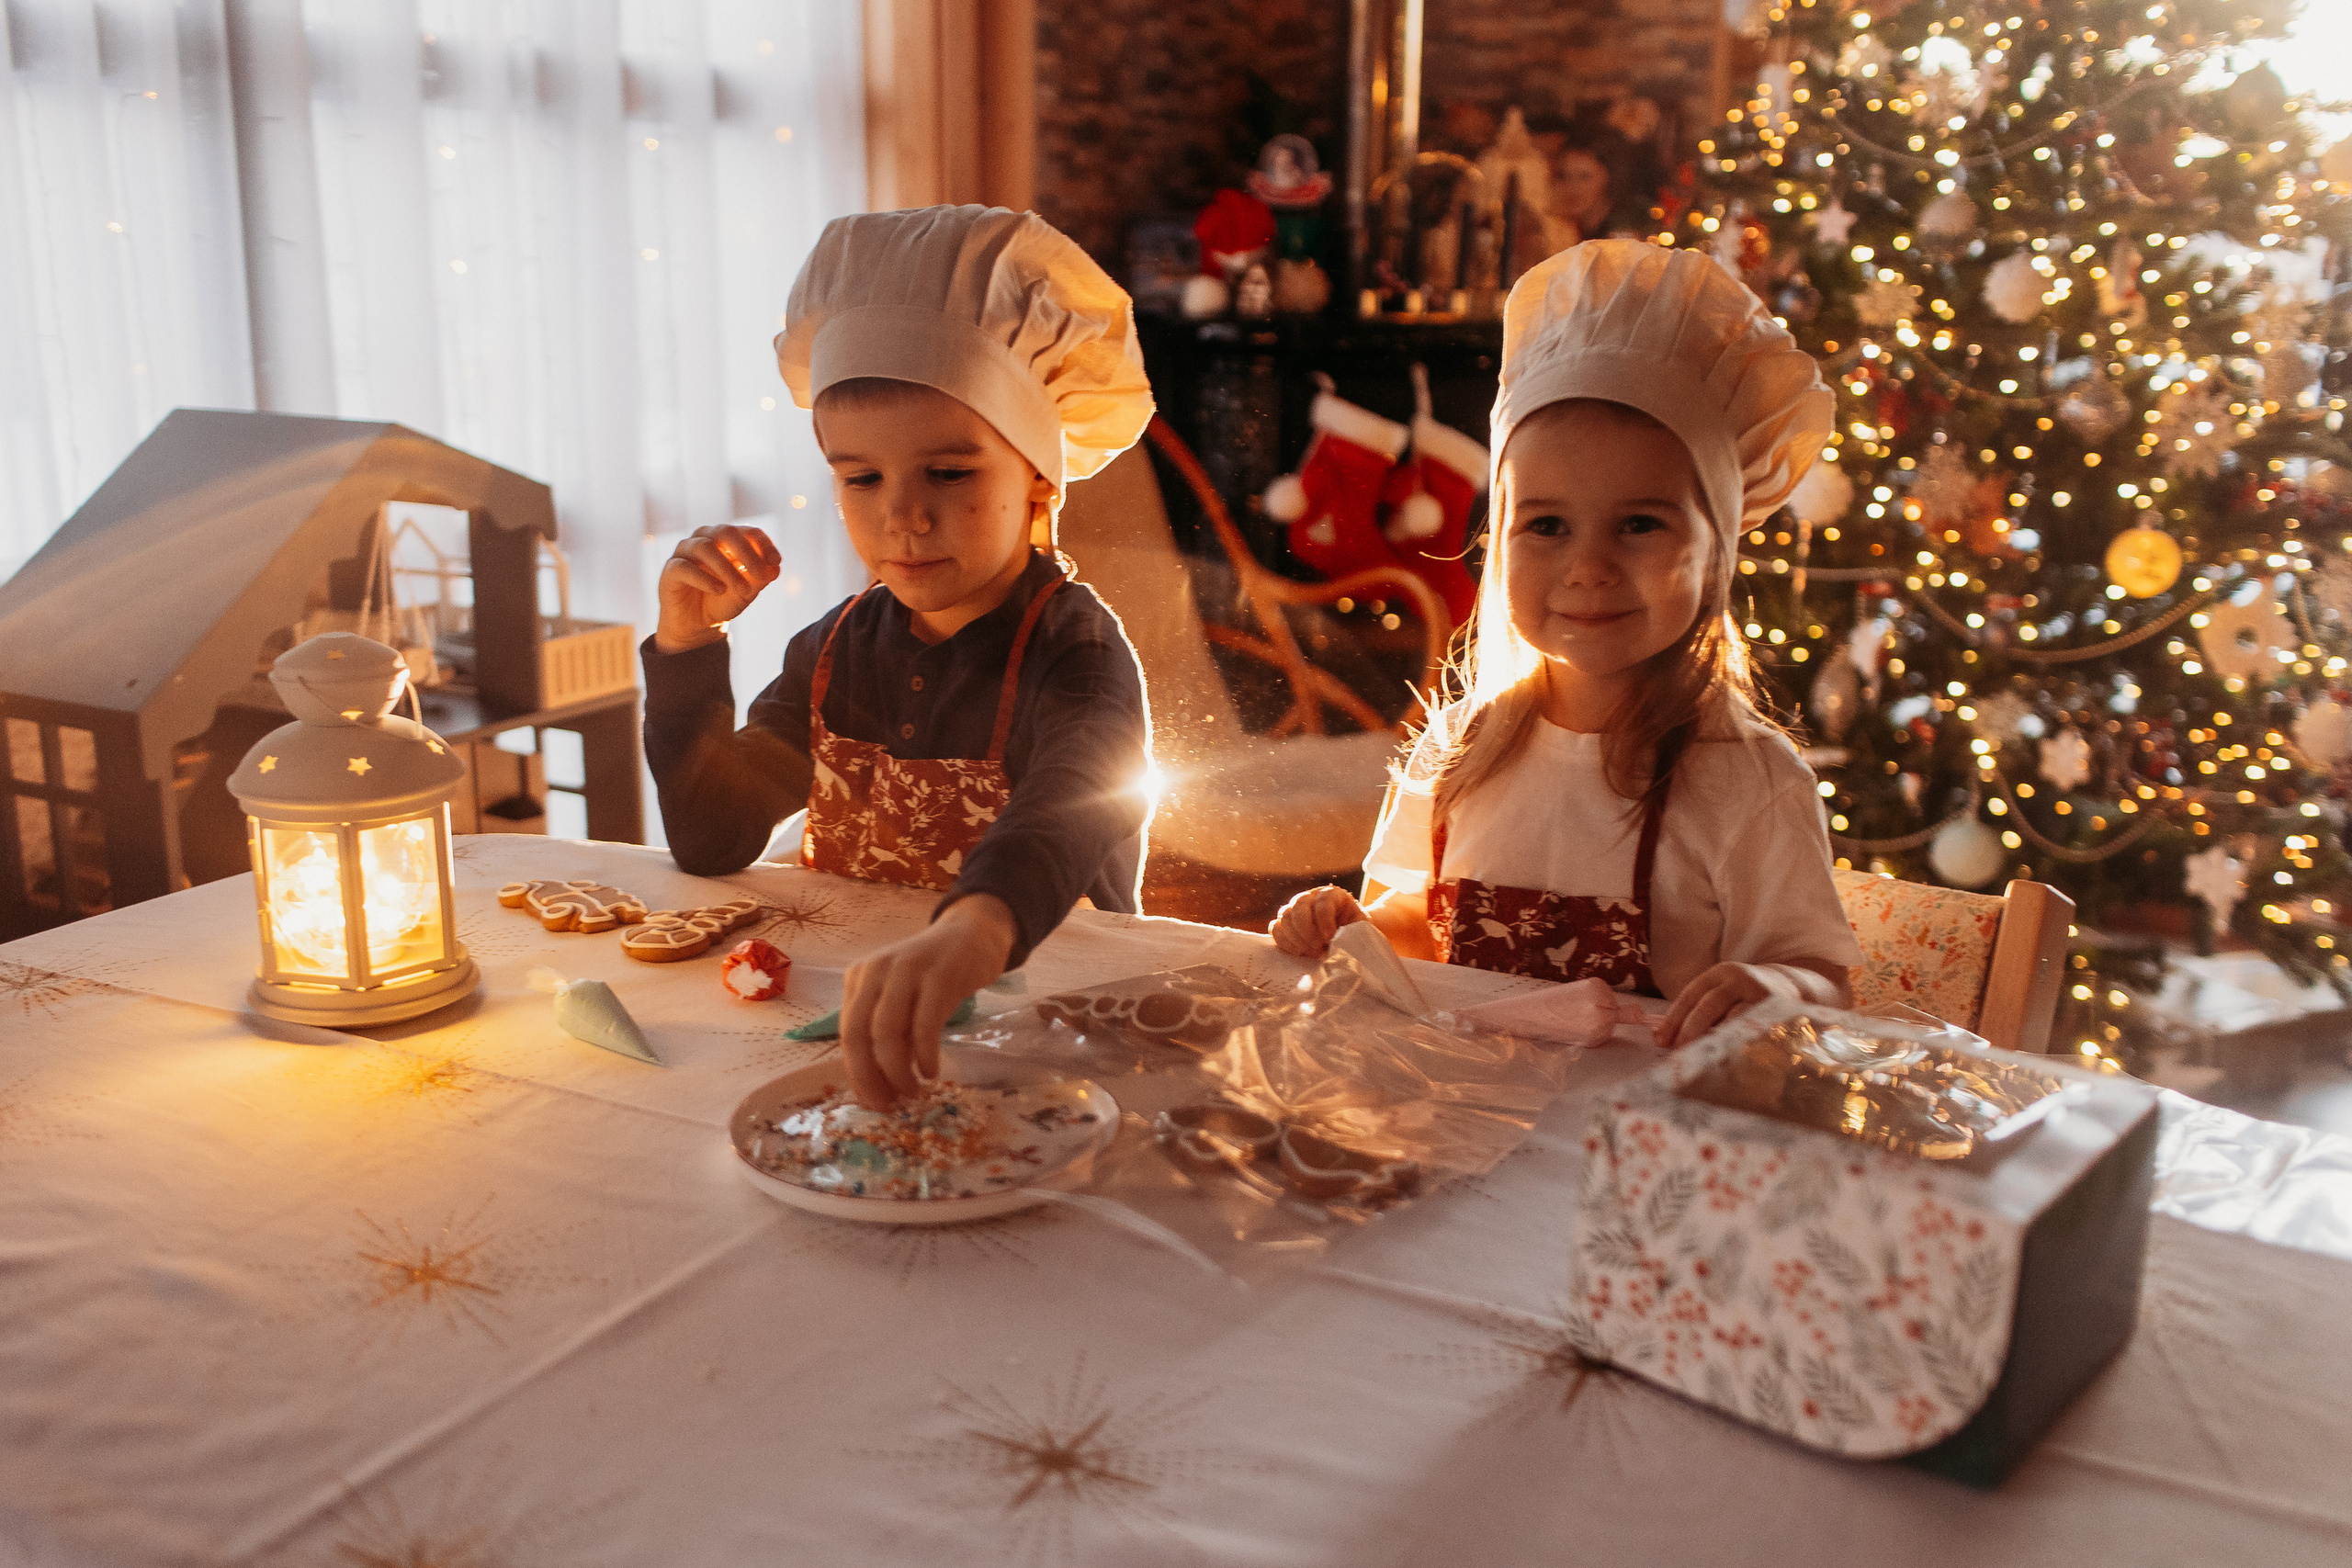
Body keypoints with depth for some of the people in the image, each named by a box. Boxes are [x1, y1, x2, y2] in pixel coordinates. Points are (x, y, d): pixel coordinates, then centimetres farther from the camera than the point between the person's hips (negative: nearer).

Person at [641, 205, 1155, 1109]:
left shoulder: (1071, 654, -16)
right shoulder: (836, 650, 5)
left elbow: (1073, 805, -40)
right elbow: (712, 842, 8)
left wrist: (975, 931, -63)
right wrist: (688, 647, -6)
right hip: (847, 991, 6)